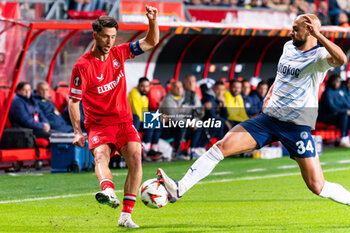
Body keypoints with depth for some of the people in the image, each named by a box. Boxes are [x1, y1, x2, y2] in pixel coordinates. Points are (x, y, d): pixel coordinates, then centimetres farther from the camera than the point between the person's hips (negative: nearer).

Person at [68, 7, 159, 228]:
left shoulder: (118, 53, 5)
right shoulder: (83, 66, -9)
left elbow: (151, 42, 10)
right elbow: (73, 100, -5)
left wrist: (153, 21, -9)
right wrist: (78, 131, -15)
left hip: (124, 121, 4)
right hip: (98, 124, -4)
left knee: (135, 158, -19)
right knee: (101, 155, -33)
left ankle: (126, 215, -17)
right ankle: (109, 192, -63)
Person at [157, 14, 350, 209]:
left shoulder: (319, 56, -11)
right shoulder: (288, 47, 12)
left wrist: (317, 34, -34)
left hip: (298, 126, -6)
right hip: (269, 117, 6)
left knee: (317, 186, -7)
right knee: (222, 145, -10)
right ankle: (179, 189, -12)